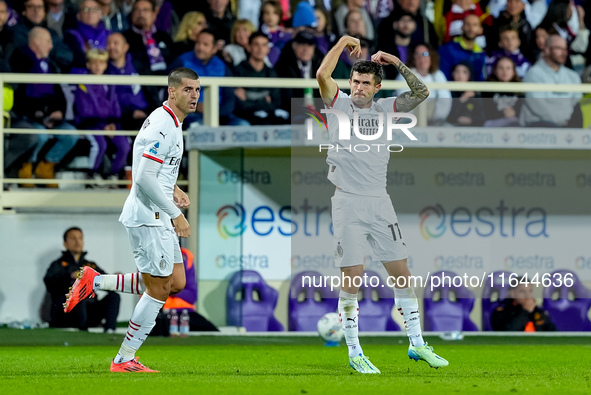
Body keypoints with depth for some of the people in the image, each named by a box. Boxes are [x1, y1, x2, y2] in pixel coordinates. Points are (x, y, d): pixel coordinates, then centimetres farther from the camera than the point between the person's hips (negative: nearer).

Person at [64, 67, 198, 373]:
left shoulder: (171, 123, 13)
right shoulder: (163, 126, -20)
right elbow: (144, 178, -25)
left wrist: (172, 190, 12)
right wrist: (175, 215, -19)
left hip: (158, 218, 10)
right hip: (148, 218, -10)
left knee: (176, 283, 10)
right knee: (159, 289, -4)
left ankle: (95, 282, 15)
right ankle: (124, 360, 6)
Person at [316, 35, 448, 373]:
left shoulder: (384, 108, 11)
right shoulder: (339, 105, 2)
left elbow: (421, 93, 5)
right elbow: (322, 75, -15)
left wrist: (397, 63, -1)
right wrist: (343, 42, -7)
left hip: (380, 200, 4)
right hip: (348, 202, -4)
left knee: (402, 273, 5)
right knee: (352, 280, -5)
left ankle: (417, 344, 14)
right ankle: (355, 354, 3)